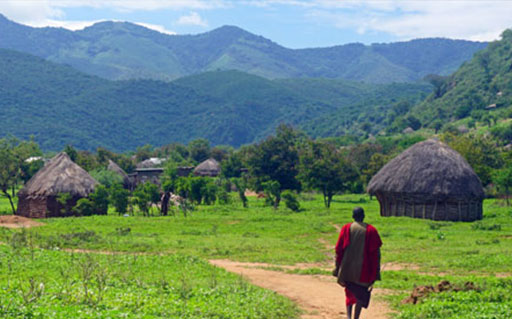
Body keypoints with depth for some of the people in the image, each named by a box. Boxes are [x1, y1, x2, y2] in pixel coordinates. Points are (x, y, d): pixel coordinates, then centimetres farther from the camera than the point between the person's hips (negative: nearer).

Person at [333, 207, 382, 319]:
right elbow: (376, 252, -6)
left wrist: (338, 269, 3)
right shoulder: (371, 230, -4)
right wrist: (375, 272, -1)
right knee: (361, 294, 13)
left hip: (347, 267, 1)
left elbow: (339, 249, -3)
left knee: (350, 293, 19)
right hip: (364, 270, -1)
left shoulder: (346, 228, -2)